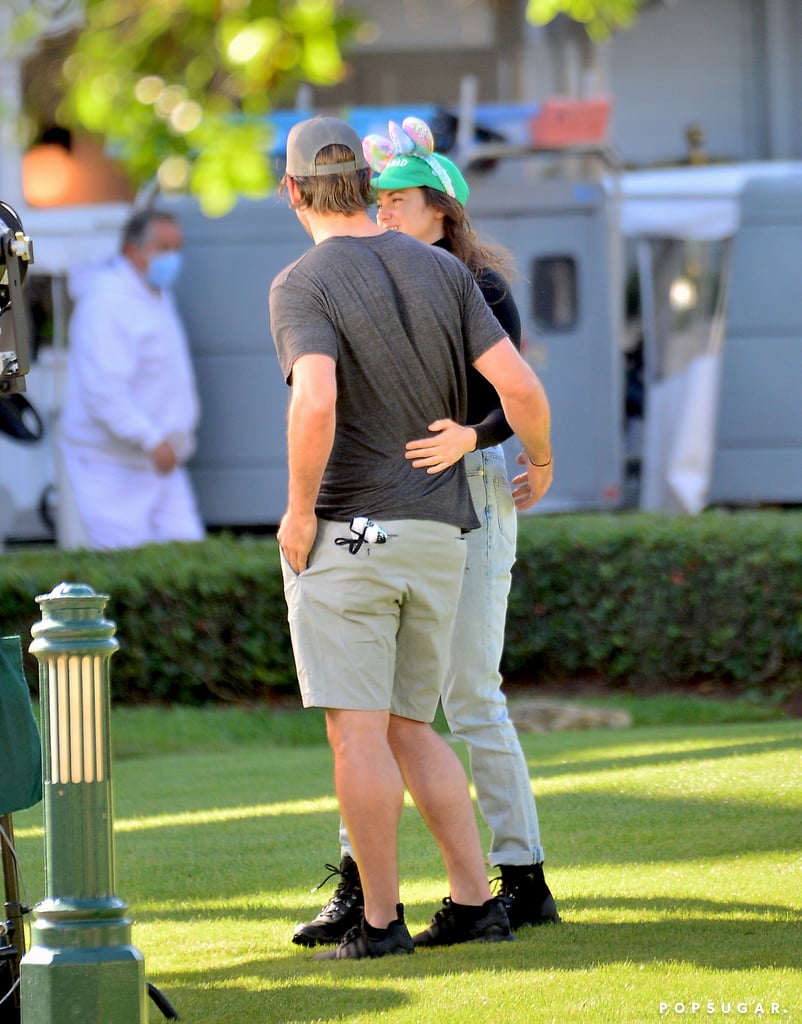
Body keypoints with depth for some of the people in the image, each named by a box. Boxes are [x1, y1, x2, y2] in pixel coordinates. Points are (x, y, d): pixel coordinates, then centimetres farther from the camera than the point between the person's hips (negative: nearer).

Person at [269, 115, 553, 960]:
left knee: (358, 730, -2)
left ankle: (380, 921, -2)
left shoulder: (302, 285, -9)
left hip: (343, 534, -6)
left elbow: (317, 402, -27)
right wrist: (541, 460, 17)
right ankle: (473, 900, 8)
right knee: (409, 731, 15)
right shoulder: (442, 271, 7)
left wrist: (298, 512, -15)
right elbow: (518, 385, -2)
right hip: (437, 534, 6)